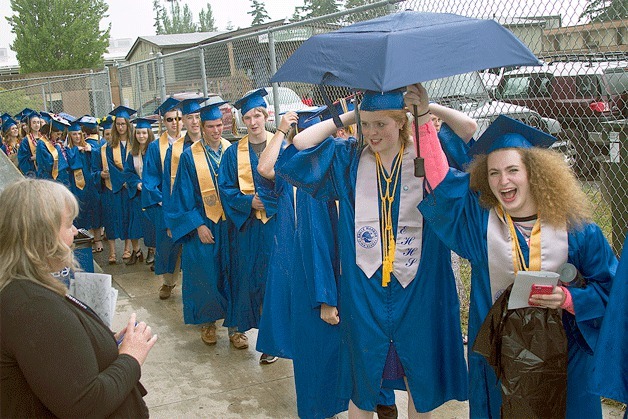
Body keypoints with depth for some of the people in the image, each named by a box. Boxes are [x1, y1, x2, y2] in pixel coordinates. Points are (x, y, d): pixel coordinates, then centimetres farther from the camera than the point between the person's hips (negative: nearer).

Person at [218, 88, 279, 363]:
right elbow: (225, 187, 3)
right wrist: (250, 201, -12)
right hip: (247, 225, 1)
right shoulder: (234, 153, 6)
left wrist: (266, 202, -15)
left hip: (276, 223, -1)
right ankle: (239, 326, 24)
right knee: (246, 276, 8)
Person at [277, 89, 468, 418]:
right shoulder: (348, 160, 2)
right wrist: (347, 117, -3)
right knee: (363, 382, 15)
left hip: (418, 290, -1)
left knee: (421, 379, 16)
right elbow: (300, 144, -4)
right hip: (364, 290, 1)